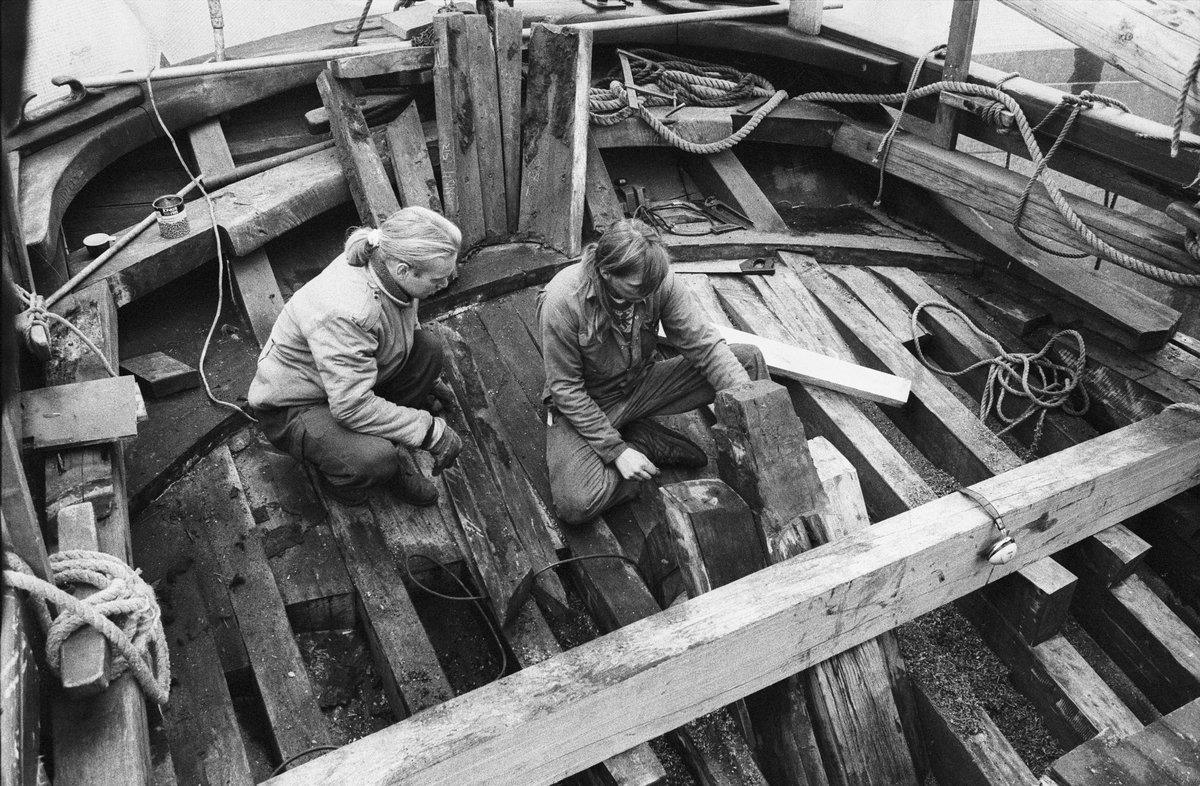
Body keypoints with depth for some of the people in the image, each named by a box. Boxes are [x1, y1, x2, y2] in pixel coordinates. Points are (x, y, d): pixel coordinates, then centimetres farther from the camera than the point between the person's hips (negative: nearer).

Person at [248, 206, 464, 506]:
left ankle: (391, 448, 4)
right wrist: (430, 430, -30)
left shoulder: (385, 263, -13)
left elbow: (407, 332, 10)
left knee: (428, 350, -8)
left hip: (350, 381, 9)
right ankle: (336, 476, 3)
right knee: (375, 459, -33)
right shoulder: (343, 315, -39)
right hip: (293, 407, -8)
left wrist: (426, 379, 23)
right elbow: (351, 407, -36)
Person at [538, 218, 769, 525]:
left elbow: (704, 343, -14)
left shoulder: (659, 281, -18)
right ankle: (644, 443, -2)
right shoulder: (561, 302, -28)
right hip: (584, 404, -3)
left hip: (642, 383, 4)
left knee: (749, 360, -11)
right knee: (576, 505, -29)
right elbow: (567, 389, -21)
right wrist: (616, 451, -23)